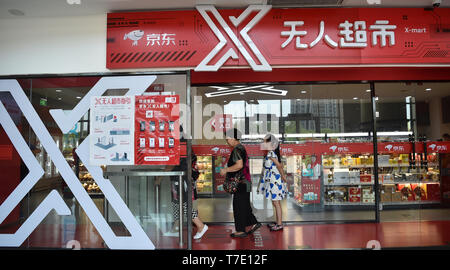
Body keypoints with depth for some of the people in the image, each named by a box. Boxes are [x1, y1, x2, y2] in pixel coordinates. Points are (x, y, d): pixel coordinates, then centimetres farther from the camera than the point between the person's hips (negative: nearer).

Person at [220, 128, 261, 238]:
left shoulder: (237, 150, -16)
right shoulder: (241, 148, 16)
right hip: (245, 182, 10)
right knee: (244, 206, 18)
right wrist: (228, 173, 21)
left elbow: (239, 165, -27)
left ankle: (241, 231, 8)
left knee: (238, 207, 0)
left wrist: (225, 170, -16)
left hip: (240, 183, -10)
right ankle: (254, 223, 24)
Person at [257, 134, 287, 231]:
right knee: (275, 203, 17)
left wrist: (283, 177, -10)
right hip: (271, 181, 10)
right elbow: (280, 165, 12)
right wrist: (283, 175, 13)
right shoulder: (271, 153, 11)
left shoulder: (270, 154, -17)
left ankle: (279, 224, 6)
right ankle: (277, 222, 27)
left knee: (276, 203, -2)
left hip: (274, 181, -10)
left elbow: (279, 165, -19)